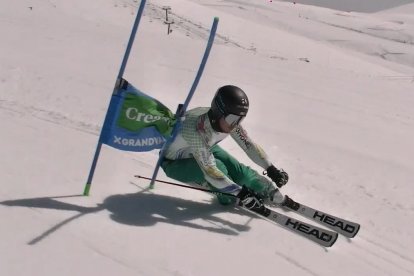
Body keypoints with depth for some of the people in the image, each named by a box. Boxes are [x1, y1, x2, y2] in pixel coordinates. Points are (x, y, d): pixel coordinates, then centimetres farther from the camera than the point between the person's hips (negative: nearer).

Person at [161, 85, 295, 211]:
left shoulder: (227, 120, -22)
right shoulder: (197, 129, -42)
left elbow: (249, 144, -11)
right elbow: (209, 170, -43)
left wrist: (271, 169, -18)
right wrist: (240, 193, -43)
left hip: (205, 150, 6)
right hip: (174, 163, -6)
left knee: (238, 170, -10)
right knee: (218, 167, -31)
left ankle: (276, 197, 10)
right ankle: (229, 198, -4)